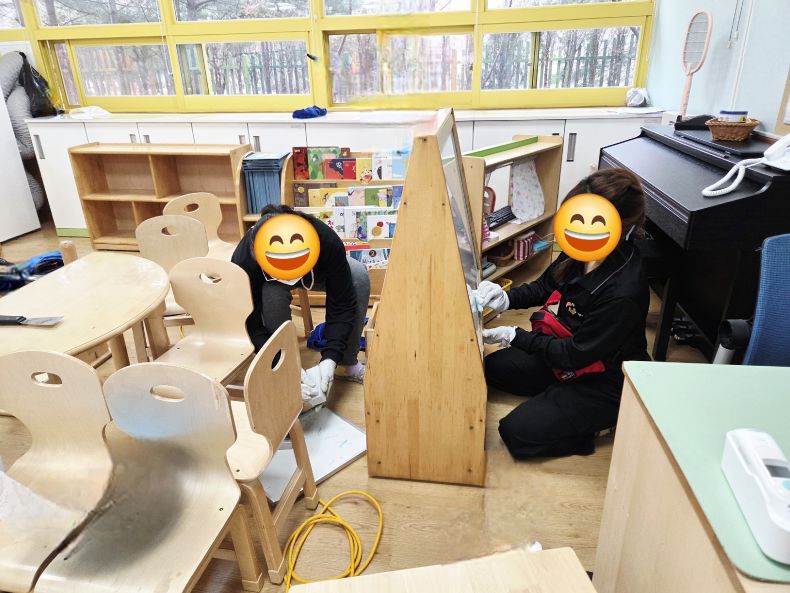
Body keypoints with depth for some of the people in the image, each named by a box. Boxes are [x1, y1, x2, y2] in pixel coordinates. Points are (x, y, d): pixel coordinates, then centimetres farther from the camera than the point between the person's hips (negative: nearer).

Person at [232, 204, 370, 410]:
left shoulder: (327, 240, -40)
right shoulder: (244, 260, -40)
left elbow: (342, 305, -30)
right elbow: (251, 324, -31)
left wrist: (330, 360, -39)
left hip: (316, 270, 1)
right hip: (267, 284, -1)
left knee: (359, 275, -28)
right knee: (273, 293, -38)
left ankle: (348, 363, -12)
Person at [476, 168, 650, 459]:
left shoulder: (622, 293, -36)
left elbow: (574, 356, -25)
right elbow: (545, 286, 5)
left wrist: (513, 335, -18)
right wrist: (507, 298, -13)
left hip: (606, 383, -8)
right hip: (568, 350, 8)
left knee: (517, 433, -11)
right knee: (494, 367, 11)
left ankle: (598, 424, 5)